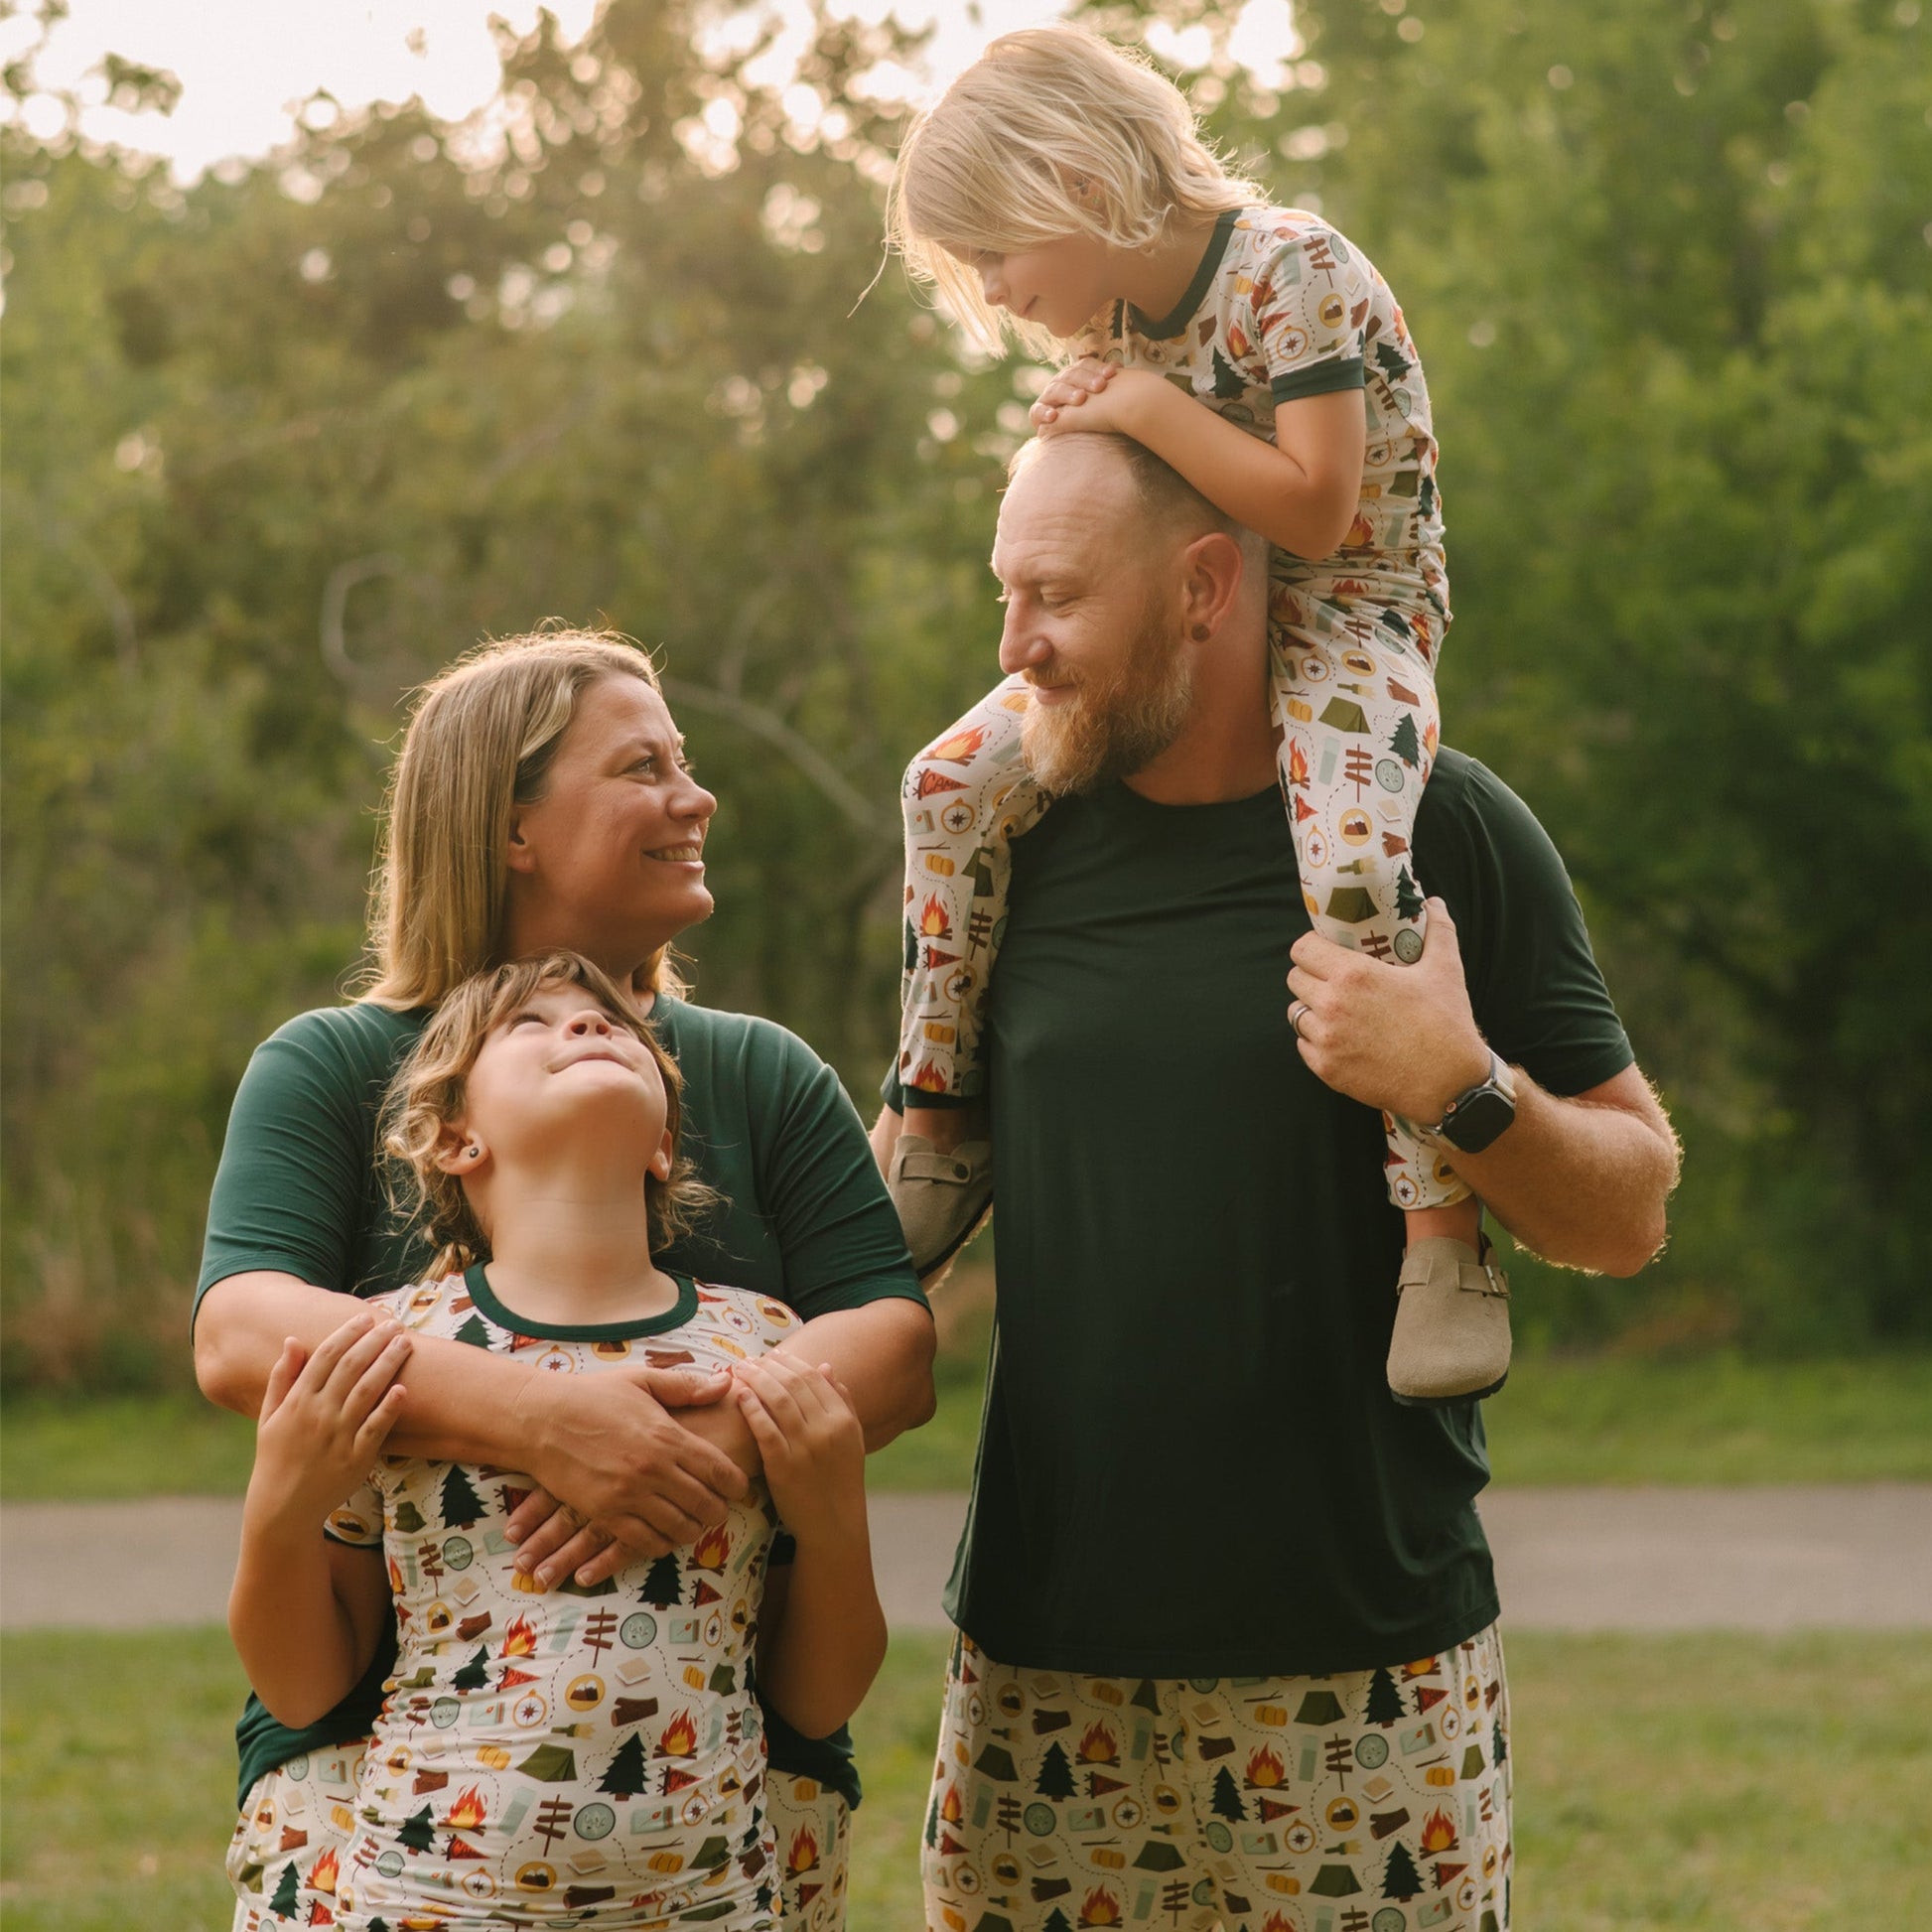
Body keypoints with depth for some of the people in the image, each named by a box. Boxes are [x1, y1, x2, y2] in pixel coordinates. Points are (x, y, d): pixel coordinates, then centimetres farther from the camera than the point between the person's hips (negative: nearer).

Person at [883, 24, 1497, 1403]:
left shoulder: (1294, 271, -17)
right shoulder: (1121, 319, 8)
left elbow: (1312, 511, -24)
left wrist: (1147, 411, -21)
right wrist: (1082, 431, -1)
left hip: (1349, 618, -7)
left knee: (1353, 865, -34)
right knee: (956, 784, -7)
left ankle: (1445, 1237, -28)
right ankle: (941, 1135, 4)